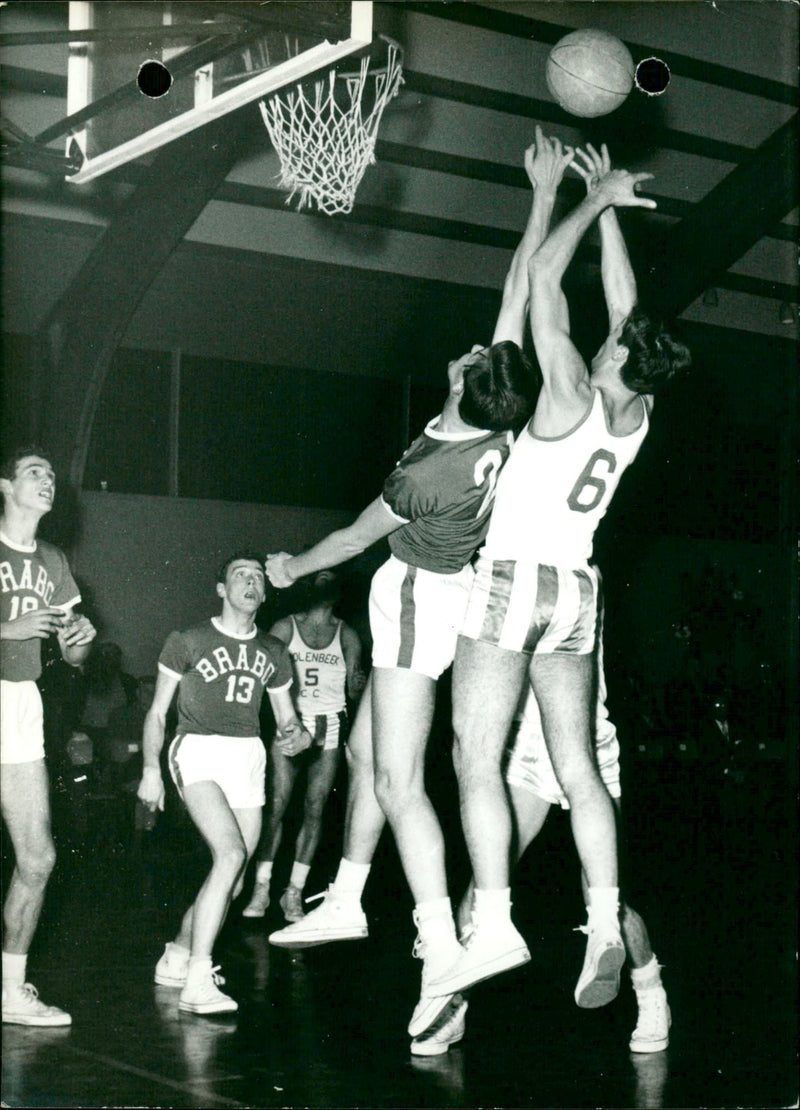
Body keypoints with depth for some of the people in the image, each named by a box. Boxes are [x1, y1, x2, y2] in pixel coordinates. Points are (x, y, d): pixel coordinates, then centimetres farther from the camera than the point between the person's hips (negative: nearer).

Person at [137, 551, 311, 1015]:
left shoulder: (273, 652, 15)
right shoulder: (187, 641, 3)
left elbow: (287, 717, 20)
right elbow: (157, 712, 6)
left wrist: (299, 736, -3)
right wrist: (151, 769, -4)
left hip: (249, 758, 6)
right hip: (199, 751, -6)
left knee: (232, 881, 5)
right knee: (231, 855, -25)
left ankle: (177, 958, 27)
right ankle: (198, 981, -23)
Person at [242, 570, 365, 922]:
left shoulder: (346, 636, 8)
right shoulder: (285, 628, 4)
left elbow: (353, 690, 7)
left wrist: (358, 683, -14)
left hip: (329, 728, 1)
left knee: (314, 810, -1)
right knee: (276, 806, -6)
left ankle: (294, 891, 5)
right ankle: (262, 886, 2)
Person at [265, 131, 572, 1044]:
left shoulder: (426, 474, -29)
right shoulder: (510, 418, -14)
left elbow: (354, 538, -10)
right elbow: (519, 293, -5)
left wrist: (292, 568, 8)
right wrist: (544, 196, -1)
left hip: (416, 601, -9)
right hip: (438, 594, 9)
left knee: (397, 780, -12)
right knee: (365, 752, 18)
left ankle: (442, 952, -18)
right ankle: (345, 902, 29)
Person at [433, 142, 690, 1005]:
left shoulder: (573, 399, -13)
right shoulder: (638, 417, 2)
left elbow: (544, 278, -9)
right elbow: (626, 307, 15)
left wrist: (596, 200, 3)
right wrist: (608, 208, 19)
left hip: (514, 578, -6)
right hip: (577, 588, 7)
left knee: (476, 761, -4)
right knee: (576, 767, 7)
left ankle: (493, 926, -8)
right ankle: (605, 925, 0)